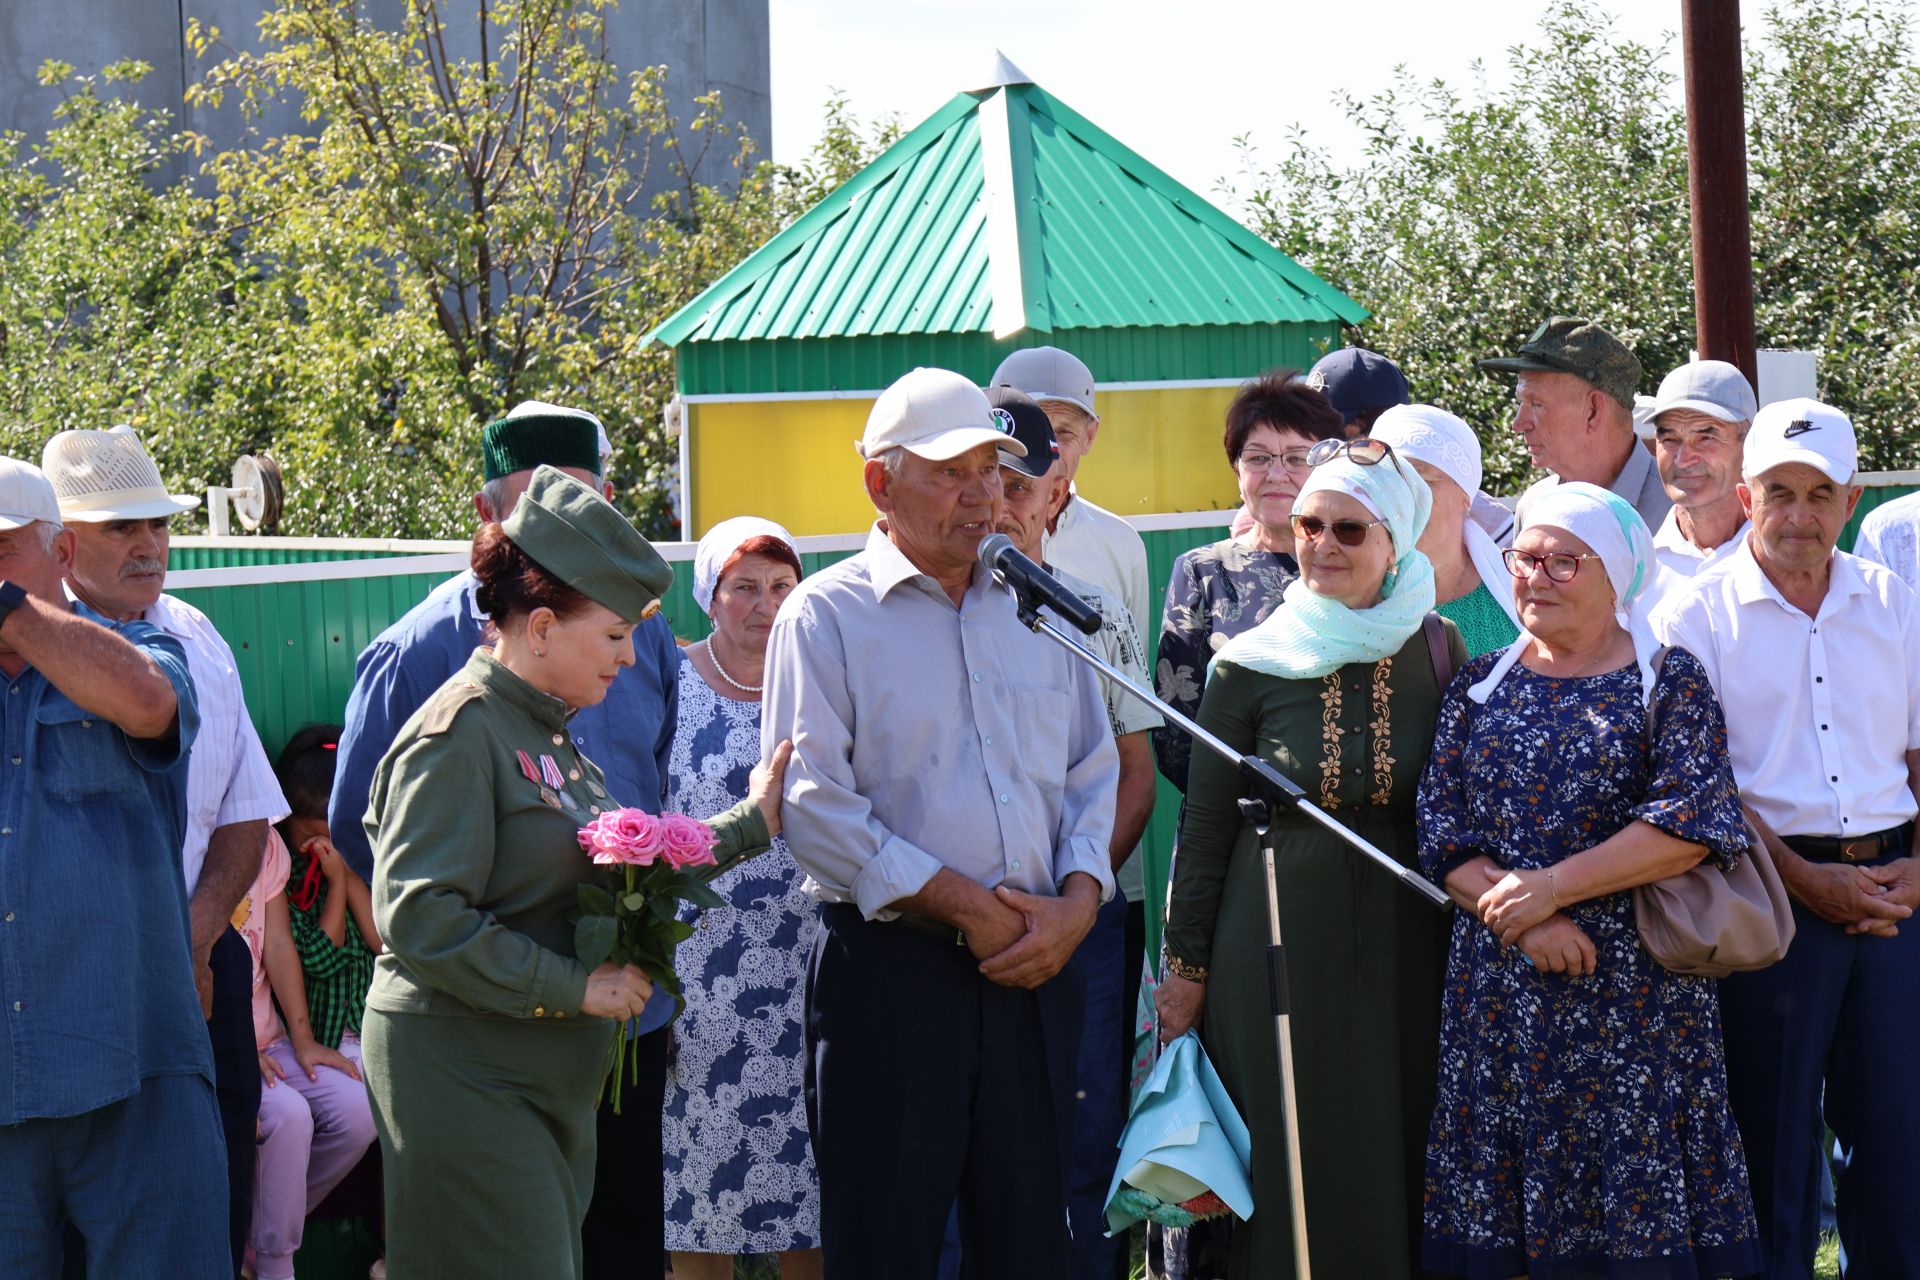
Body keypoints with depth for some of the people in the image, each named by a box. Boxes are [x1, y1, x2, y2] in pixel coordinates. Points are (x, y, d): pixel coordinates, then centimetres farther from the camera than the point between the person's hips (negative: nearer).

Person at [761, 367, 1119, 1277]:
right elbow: (815, 805, -10)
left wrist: (1078, 900, -3)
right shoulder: (826, 615, -1)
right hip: (889, 971, -5)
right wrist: (961, 904, -12)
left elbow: (1093, 773, 15)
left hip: (1034, 969, 5)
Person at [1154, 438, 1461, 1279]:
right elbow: (1204, 830, 3)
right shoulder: (1250, 665, -3)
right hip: (1275, 950, -1)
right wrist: (1185, 971, 3)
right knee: (1287, 1180, 3)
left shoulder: (1439, 655, 0)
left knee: (1392, 1172, 5)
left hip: (1403, 957, 1)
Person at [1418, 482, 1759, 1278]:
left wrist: (1553, 888, -15)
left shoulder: (1670, 684, 2)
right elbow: (1442, 833, 4)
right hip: (1500, 995, 3)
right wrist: (1519, 918, -13)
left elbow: (1689, 824, -11)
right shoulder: (1480, 688, 12)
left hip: (1631, 996, -3)